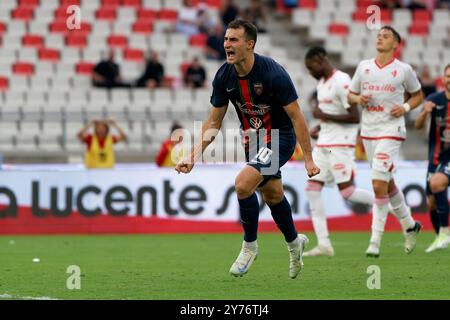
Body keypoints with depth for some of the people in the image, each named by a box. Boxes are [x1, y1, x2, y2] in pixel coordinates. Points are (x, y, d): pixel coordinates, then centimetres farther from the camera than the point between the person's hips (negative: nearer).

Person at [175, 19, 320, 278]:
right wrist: (194, 156, -8)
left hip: (280, 138, -7)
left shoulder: (273, 73, -26)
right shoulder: (224, 77, -9)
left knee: (243, 184, -24)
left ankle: (250, 245, -2)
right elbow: (214, 122, 1)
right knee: (273, 195, 21)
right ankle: (294, 243, 47)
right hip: (252, 138, 7)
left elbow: (296, 116, -20)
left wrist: (309, 159, -20)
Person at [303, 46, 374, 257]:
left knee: (347, 192, -12)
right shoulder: (322, 83, 16)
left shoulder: (341, 82, -14)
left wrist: (324, 116, -15)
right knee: (312, 189, 0)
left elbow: (354, 117, -18)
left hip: (340, 145, -9)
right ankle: (324, 244, -1)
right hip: (323, 144, 9)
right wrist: (319, 127, 11)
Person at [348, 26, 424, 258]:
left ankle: (375, 241, -10)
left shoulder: (403, 70, -2)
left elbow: (418, 95, 11)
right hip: (368, 131, 5)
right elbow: (350, 95, 16)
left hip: (391, 132, -5)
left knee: (378, 184, -15)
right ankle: (409, 225, 35)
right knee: (387, 184, 15)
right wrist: (358, 99, -7)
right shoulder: (363, 66, 8)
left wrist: (406, 108, -7)